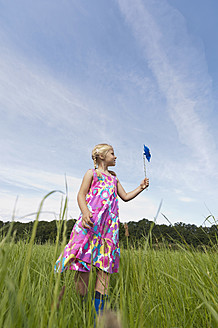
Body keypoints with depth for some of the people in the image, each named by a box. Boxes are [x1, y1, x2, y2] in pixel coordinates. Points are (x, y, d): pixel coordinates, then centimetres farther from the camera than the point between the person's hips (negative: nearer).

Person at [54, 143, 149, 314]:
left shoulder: (114, 178, 26)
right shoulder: (92, 173, 10)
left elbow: (125, 196, 29)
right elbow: (81, 195, -1)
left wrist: (140, 188, 18)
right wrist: (85, 212, -19)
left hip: (110, 222, 6)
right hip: (91, 219, -5)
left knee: (106, 262, 0)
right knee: (84, 258, -9)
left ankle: (98, 310, 5)